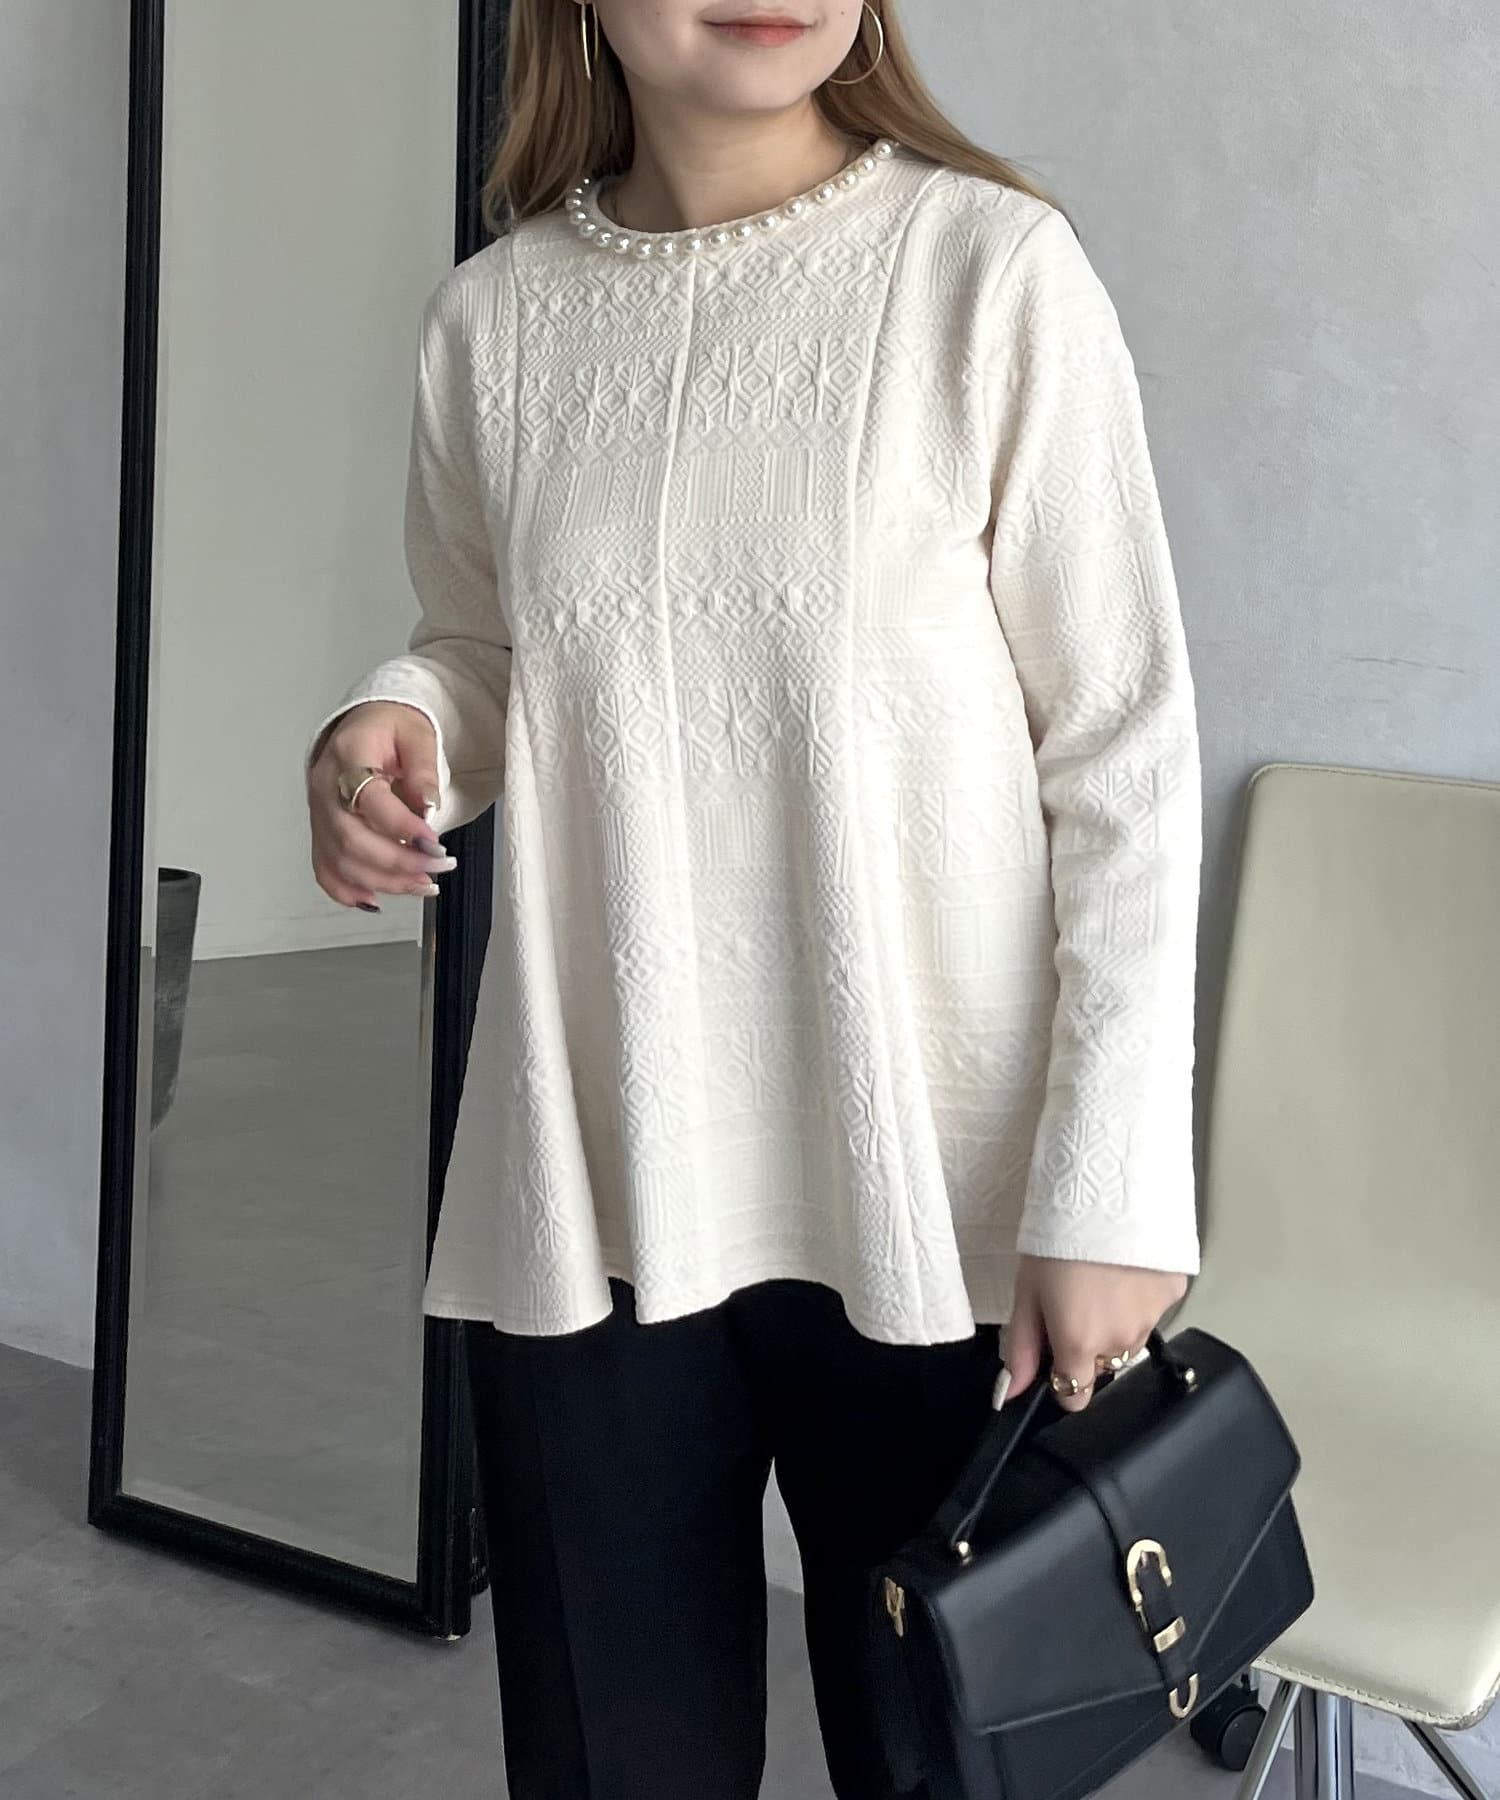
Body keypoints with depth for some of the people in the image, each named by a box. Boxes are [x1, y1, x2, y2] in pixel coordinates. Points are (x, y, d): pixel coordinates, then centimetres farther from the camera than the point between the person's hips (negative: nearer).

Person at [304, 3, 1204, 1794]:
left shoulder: (992, 269, -7)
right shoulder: (491, 319, 4)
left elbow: (1122, 753, -6)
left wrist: (1109, 1192, -11)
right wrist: (397, 730, -6)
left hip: (932, 1210, -2)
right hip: (584, 1207, 3)